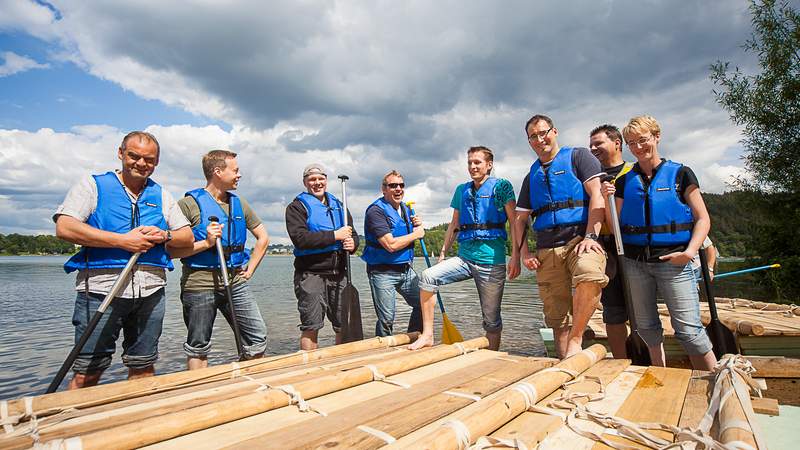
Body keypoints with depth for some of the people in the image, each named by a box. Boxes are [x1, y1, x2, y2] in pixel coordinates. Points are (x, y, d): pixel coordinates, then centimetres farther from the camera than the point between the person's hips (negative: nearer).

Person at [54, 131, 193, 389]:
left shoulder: (162, 196, 15)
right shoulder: (93, 185, 4)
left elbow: (187, 237, 13)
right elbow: (64, 228, -10)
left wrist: (164, 235, -8)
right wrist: (122, 240, -14)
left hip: (151, 290, 4)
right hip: (101, 288, -3)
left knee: (144, 368, 12)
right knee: (86, 375, 2)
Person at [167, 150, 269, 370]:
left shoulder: (239, 203, 9)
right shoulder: (189, 204, -8)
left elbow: (263, 238, 17)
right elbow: (171, 250, -12)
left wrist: (250, 269, 9)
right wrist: (206, 243, -20)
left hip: (236, 284, 5)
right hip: (200, 285, -5)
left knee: (258, 337, 4)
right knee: (198, 349, 9)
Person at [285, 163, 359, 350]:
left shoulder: (338, 205, 18)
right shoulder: (297, 206, 0)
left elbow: (352, 234, 18)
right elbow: (300, 238, -17)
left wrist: (352, 243, -7)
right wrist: (335, 235, -16)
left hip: (338, 274, 5)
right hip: (310, 274, -5)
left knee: (344, 325, 11)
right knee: (311, 326, -1)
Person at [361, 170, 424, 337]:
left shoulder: (406, 209, 11)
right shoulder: (376, 211, -15)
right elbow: (391, 245, -24)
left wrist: (417, 225, 0)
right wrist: (416, 234, -11)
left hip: (406, 269, 8)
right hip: (382, 272, -7)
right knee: (386, 319, -4)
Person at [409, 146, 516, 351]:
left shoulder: (501, 186, 0)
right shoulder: (461, 190, 15)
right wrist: (443, 252, 14)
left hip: (491, 260, -4)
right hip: (464, 257, 4)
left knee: (491, 318, 4)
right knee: (428, 276, -18)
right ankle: (427, 335, -9)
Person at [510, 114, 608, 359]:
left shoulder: (578, 156, 9)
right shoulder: (531, 176, 22)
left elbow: (596, 195, -4)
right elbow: (520, 218, 21)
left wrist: (591, 236, -15)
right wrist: (522, 251, 7)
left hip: (579, 238, -4)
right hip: (547, 249, 5)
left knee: (590, 274, -36)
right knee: (556, 316, 3)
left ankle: (575, 339, -19)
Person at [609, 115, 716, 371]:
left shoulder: (680, 174, 3)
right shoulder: (624, 182, 10)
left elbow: (702, 219, 2)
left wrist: (690, 251, -13)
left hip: (672, 261, -3)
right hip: (635, 261, 3)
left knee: (688, 329, -8)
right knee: (646, 327, 12)